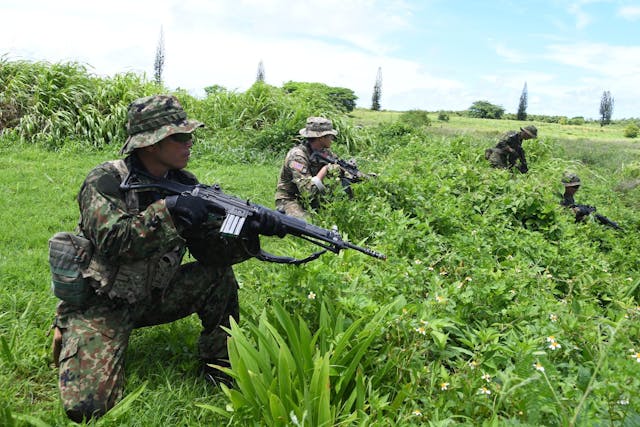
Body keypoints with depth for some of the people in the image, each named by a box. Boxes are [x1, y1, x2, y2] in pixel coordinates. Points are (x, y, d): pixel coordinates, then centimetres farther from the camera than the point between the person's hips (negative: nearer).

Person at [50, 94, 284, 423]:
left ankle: (218, 367, 1)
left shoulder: (184, 184, -2)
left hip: (154, 296, 5)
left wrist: (250, 232, -25)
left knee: (218, 276, -15)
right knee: (87, 406, -19)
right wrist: (168, 210, -36)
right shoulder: (105, 182, -17)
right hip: (101, 304, -5)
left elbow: (211, 249, -7)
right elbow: (113, 242, -32)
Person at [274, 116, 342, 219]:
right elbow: (307, 191, -34)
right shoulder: (297, 156, -25)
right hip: (289, 200, -8)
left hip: (313, 199, 8)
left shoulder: (325, 152, -1)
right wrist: (325, 169, -27)